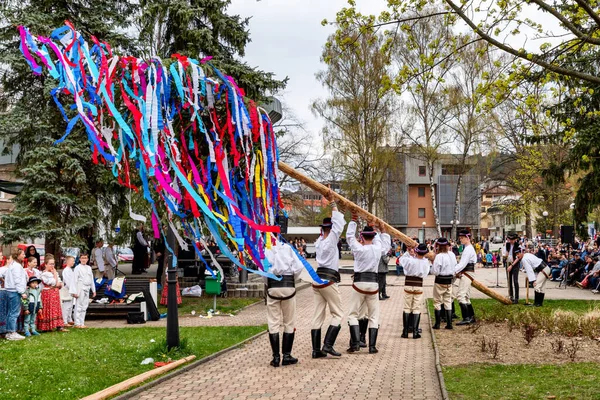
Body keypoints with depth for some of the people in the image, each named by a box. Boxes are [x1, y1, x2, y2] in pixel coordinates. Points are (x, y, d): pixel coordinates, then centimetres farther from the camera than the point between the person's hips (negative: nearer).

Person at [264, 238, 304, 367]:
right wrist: (291, 280, 11)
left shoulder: (264, 250, 1)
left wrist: (267, 283, 5)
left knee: (273, 323, 5)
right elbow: (299, 267, -2)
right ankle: (287, 356, 11)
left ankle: (276, 357, 3)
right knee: (289, 322, 10)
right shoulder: (287, 247, 6)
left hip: (272, 286, -1)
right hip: (289, 285, 1)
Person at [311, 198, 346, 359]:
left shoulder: (318, 242, 10)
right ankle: (328, 345, -10)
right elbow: (339, 222, -7)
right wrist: (332, 202, -2)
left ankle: (316, 349, 4)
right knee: (338, 314, 1)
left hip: (317, 279, 7)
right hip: (329, 280, -7)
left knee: (318, 316, 6)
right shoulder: (331, 240, -9)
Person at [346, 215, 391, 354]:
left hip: (359, 283, -2)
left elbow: (350, 236, 7)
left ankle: (355, 343, -6)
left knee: (353, 314, 6)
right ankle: (372, 346, 3)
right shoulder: (378, 248, 0)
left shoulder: (358, 248, -7)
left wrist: (353, 221, 15)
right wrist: (372, 227, 32)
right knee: (374, 316, 8)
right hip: (373, 283, 2)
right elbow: (378, 239, 23)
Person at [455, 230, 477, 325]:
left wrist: (453, 271, -20)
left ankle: (466, 318, -18)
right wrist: (458, 272, 4)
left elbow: (463, 264, -21)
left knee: (461, 296, -15)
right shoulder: (467, 248, 18)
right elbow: (462, 263, 17)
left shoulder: (468, 249, -14)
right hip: (465, 274, 11)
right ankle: (471, 317, 20)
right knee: (466, 297, 15)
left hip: (466, 274, -11)